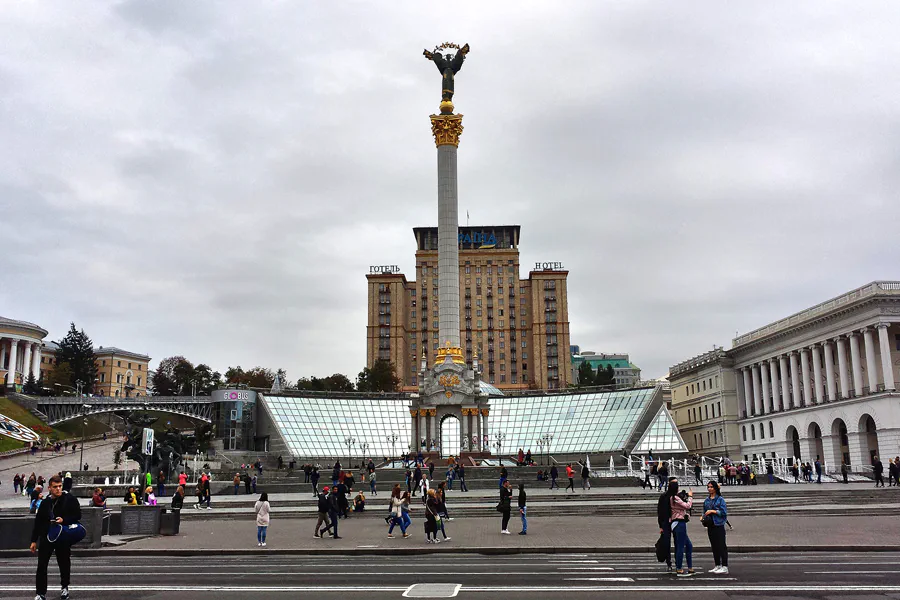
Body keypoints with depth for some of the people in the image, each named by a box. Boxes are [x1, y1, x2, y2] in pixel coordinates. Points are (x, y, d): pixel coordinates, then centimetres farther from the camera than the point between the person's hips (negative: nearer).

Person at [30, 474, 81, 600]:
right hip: (46, 538, 3)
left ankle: (64, 587, 31)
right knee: (41, 566, -1)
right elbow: (38, 522, 11)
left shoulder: (70, 499, -4)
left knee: (64, 565, 10)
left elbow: (78, 515, -7)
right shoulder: (45, 503, 7)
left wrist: (64, 520, -22)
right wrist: (34, 540, 10)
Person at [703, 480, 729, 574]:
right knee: (714, 546, 10)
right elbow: (705, 512, 21)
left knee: (721, 546, -7)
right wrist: (703, 517, 2)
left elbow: (724, 512, -11)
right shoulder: (706, 501, 13)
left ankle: (724, 567, -6)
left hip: (718, 525, -6)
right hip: (710, 526, 6)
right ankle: (718, 566, 18)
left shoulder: (720, 499, -5)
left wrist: (713, 511, -16)